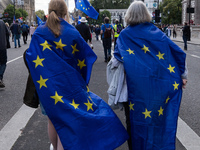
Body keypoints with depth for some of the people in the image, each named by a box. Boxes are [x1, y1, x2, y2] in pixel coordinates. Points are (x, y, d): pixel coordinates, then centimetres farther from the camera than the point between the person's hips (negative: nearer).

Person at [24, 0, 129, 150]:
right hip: (68, 81, -3)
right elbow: (87, 55, 0)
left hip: (47, 83, 3)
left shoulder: (39, 32, -5)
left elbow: (30, 58, -2)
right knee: (67, 120, 4)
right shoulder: (72, 32, -10)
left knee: (53, 118, 19)